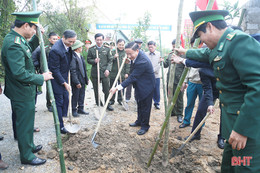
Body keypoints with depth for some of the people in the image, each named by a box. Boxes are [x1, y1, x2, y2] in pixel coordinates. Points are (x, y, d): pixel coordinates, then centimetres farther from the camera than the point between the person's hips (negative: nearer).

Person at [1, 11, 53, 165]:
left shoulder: (18, 40, 5)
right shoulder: (14, 44, -26)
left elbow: (30, 50, 25)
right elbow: (19, 73, -31)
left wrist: (36, 37, 9)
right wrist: (41, 77, -21)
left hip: (25, 91, 10)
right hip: (22, 94, -10)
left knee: (27, 122, 24)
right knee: (25, 124, 6)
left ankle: (29, 146, 44)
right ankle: (26, 156, 24)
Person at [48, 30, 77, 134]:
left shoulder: (68, 46, 1)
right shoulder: (55, 50, -25)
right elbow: (55, 70, -21)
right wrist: (64, 83, -20)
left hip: (64, 77, 8)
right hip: (57, 79, -8)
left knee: (65, 100, 14)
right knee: (59, 102, -1)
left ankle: (63, 119, 30)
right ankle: (60, 126, 10)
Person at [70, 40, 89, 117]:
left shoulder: (80, 56, 12)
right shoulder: (73, 57, -16)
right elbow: (73, 71, -19)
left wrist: (86, 79, 15)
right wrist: (77, 82, -21)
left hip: (82, 80, 8)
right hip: (76, 80, -8)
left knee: (82, 95, 15)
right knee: (75, 96, 4)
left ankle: (80, 109, 27)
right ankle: (74, 110, 18)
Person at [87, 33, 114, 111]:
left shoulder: (107, 49, 3)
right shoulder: (91, 49, 4)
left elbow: (110, 60, 3)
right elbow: (88, 60, 8)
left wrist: (108, 69, -10)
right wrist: (94, 61, -14)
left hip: (105, 72, 0)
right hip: (95, 73, 1)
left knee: (106, 89, 3)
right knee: (96, 90, 9)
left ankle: (107, 104, 20)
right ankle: (98, 104, 25)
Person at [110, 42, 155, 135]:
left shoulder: (142, 62, -35)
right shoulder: (138, 53, -6)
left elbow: (132, 78, -33)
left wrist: (117, 88, -33)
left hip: (146, 86, -9)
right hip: (139, 86, 10)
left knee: (145, 107, 5)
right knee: (139, 105, 22)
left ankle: (145, 126, 23)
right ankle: (139, 121, 40)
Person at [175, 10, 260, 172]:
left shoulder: (239, 41, -19)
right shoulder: (220, 46, 12)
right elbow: (203, 54, 36)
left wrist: (242, 129, -25)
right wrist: (185, 52, 51)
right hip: (234, 122, 10)